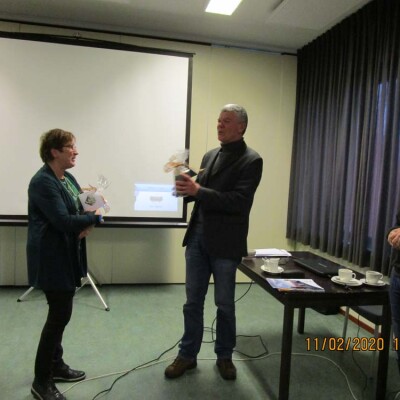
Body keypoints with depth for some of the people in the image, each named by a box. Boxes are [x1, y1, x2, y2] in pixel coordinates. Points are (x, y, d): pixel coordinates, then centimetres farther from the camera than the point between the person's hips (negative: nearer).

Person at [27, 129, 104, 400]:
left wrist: (88, 224, -10)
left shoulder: (68, 178, 11)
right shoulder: (43, 182, -18)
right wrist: (95, 219, -11)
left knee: (60, 312, 17)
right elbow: (63, 220, -25)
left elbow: (81, 209, 13)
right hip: (51, 257, -9)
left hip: (67, 255, 9)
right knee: (60, 314, -4)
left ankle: (56, 364, 33)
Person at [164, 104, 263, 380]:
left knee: (224, 304, 9)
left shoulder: (251, 160, -9)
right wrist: (187, 188, -7)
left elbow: (239, 202, -20)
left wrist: (198, 190, -25)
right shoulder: (210, 155, 12)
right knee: (193, 301, 12)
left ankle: (224, 356, 29)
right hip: (197, 236, 6)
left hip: (225, 242, -5)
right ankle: (188, 355, 27)